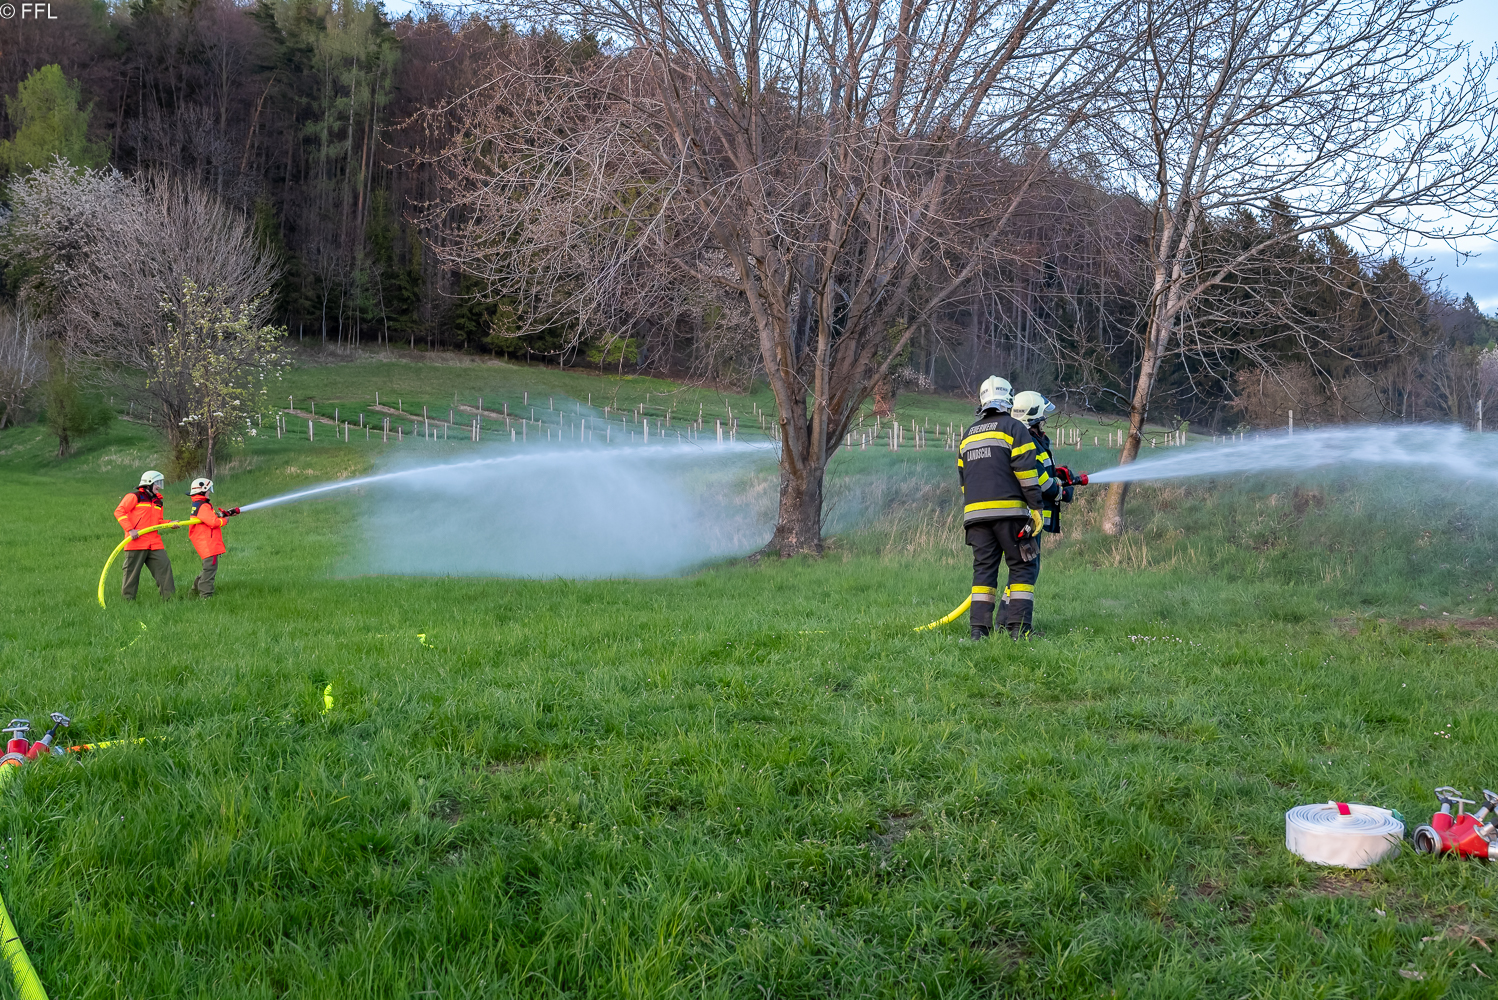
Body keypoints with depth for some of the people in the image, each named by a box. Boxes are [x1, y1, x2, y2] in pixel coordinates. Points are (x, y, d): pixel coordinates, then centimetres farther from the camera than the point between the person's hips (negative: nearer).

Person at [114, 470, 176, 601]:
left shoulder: (158, 502, 21)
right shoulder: (134, 497, -3)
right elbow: (119, 512, -10)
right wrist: (130, 529, -18)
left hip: (154, 543, 6)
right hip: (136, 543, -6)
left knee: (164, 565, -1)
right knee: (132, 572, 0)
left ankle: (169, 597, 3)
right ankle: (127, 599, 10)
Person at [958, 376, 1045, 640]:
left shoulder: (968, 435, 21)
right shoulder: (1013, 428, 0)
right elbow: (1026, 471, -9)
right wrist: (1037, 507, -7)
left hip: (975, 513, 6)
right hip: (1008, 510, -5)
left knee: (984, 568, 7)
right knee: (1022, 567, 0)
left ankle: (979, 628, 1)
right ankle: (1018, 627, -8)